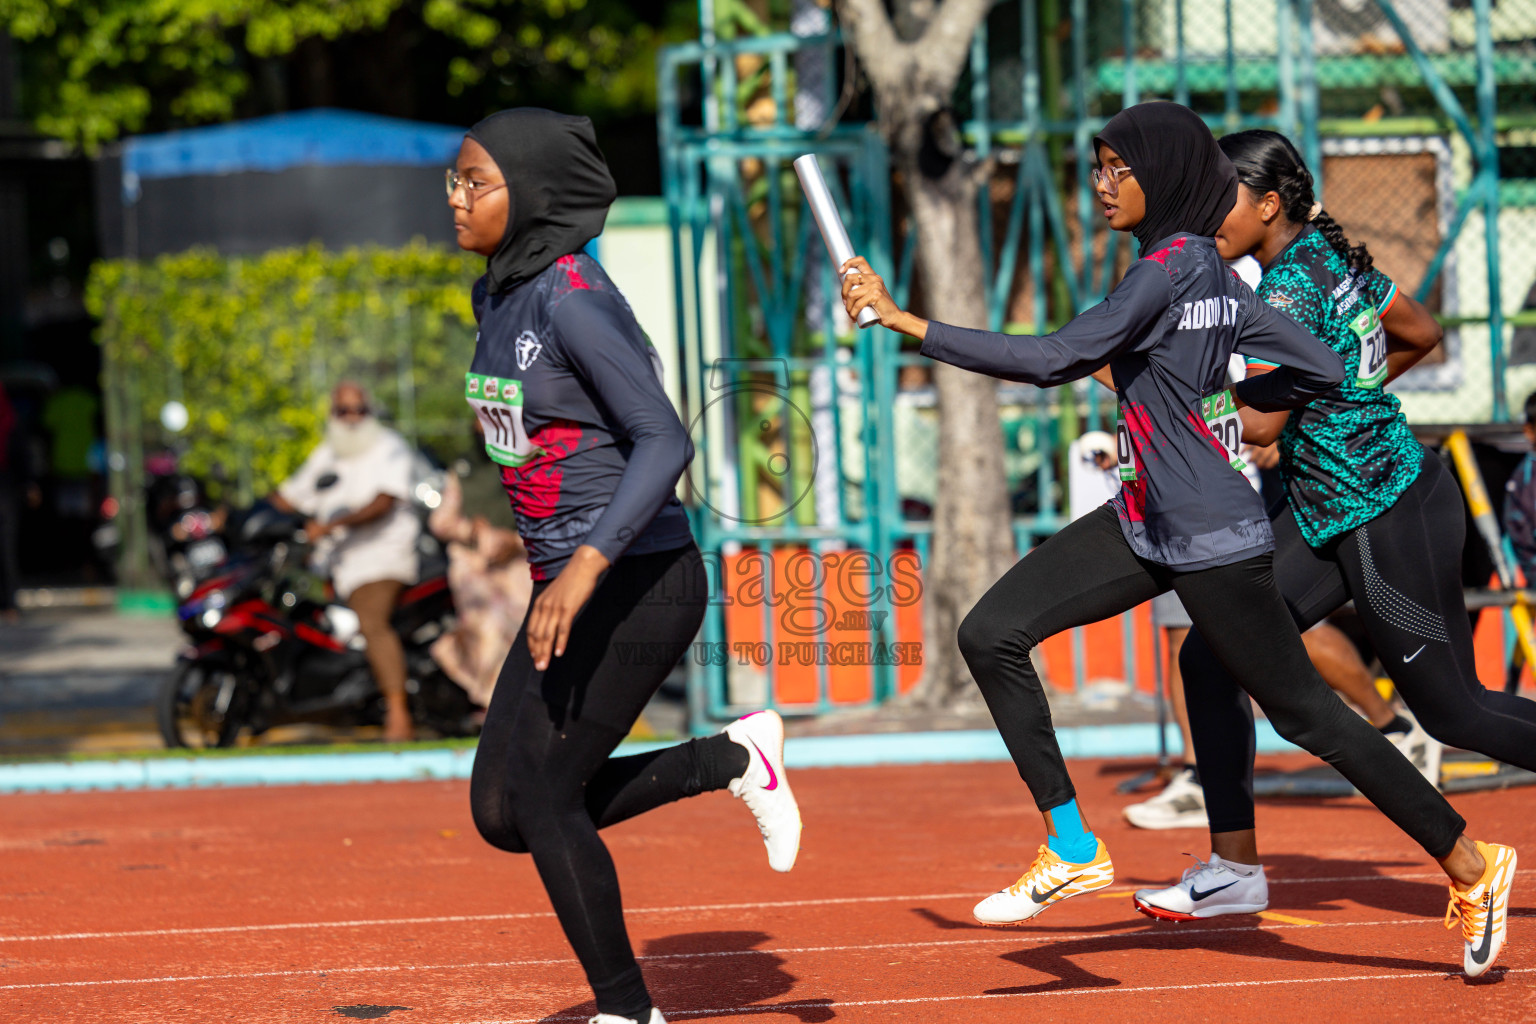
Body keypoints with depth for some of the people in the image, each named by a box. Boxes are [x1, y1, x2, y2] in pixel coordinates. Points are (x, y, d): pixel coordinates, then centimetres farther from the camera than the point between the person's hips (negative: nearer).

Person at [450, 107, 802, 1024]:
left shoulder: (574, 297, -18)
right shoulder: (496, 298, 9)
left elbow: (666, 441, -25)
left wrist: (587, 568, -35)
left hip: (640, 582, -9)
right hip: (569, 586, 9)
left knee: (540, 795, -9)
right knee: (500, 811, 6)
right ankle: (733, 759, 18)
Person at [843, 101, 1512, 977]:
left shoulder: (1168, 271, -19)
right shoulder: (1214, 275, 9)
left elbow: (1052, 361, -26)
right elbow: (1322, 369, 11)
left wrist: (904, 321, -23)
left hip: (1213, 541, -10)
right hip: (1146, 525, 10)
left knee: (1306, 715, 0)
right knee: (992, 634, 0)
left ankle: (1472, 866, 14)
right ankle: (1073, 849, 6)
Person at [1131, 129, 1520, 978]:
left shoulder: (1291, 284, -20)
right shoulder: (1335, 256, 7)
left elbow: (1259, 424, -24)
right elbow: (1421, 333, 21)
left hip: (1390, 520, -10)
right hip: (1325, 511, 10)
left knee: (1450, 709, 0)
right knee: (1212, 658, 5)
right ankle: (1236, 867, 11)